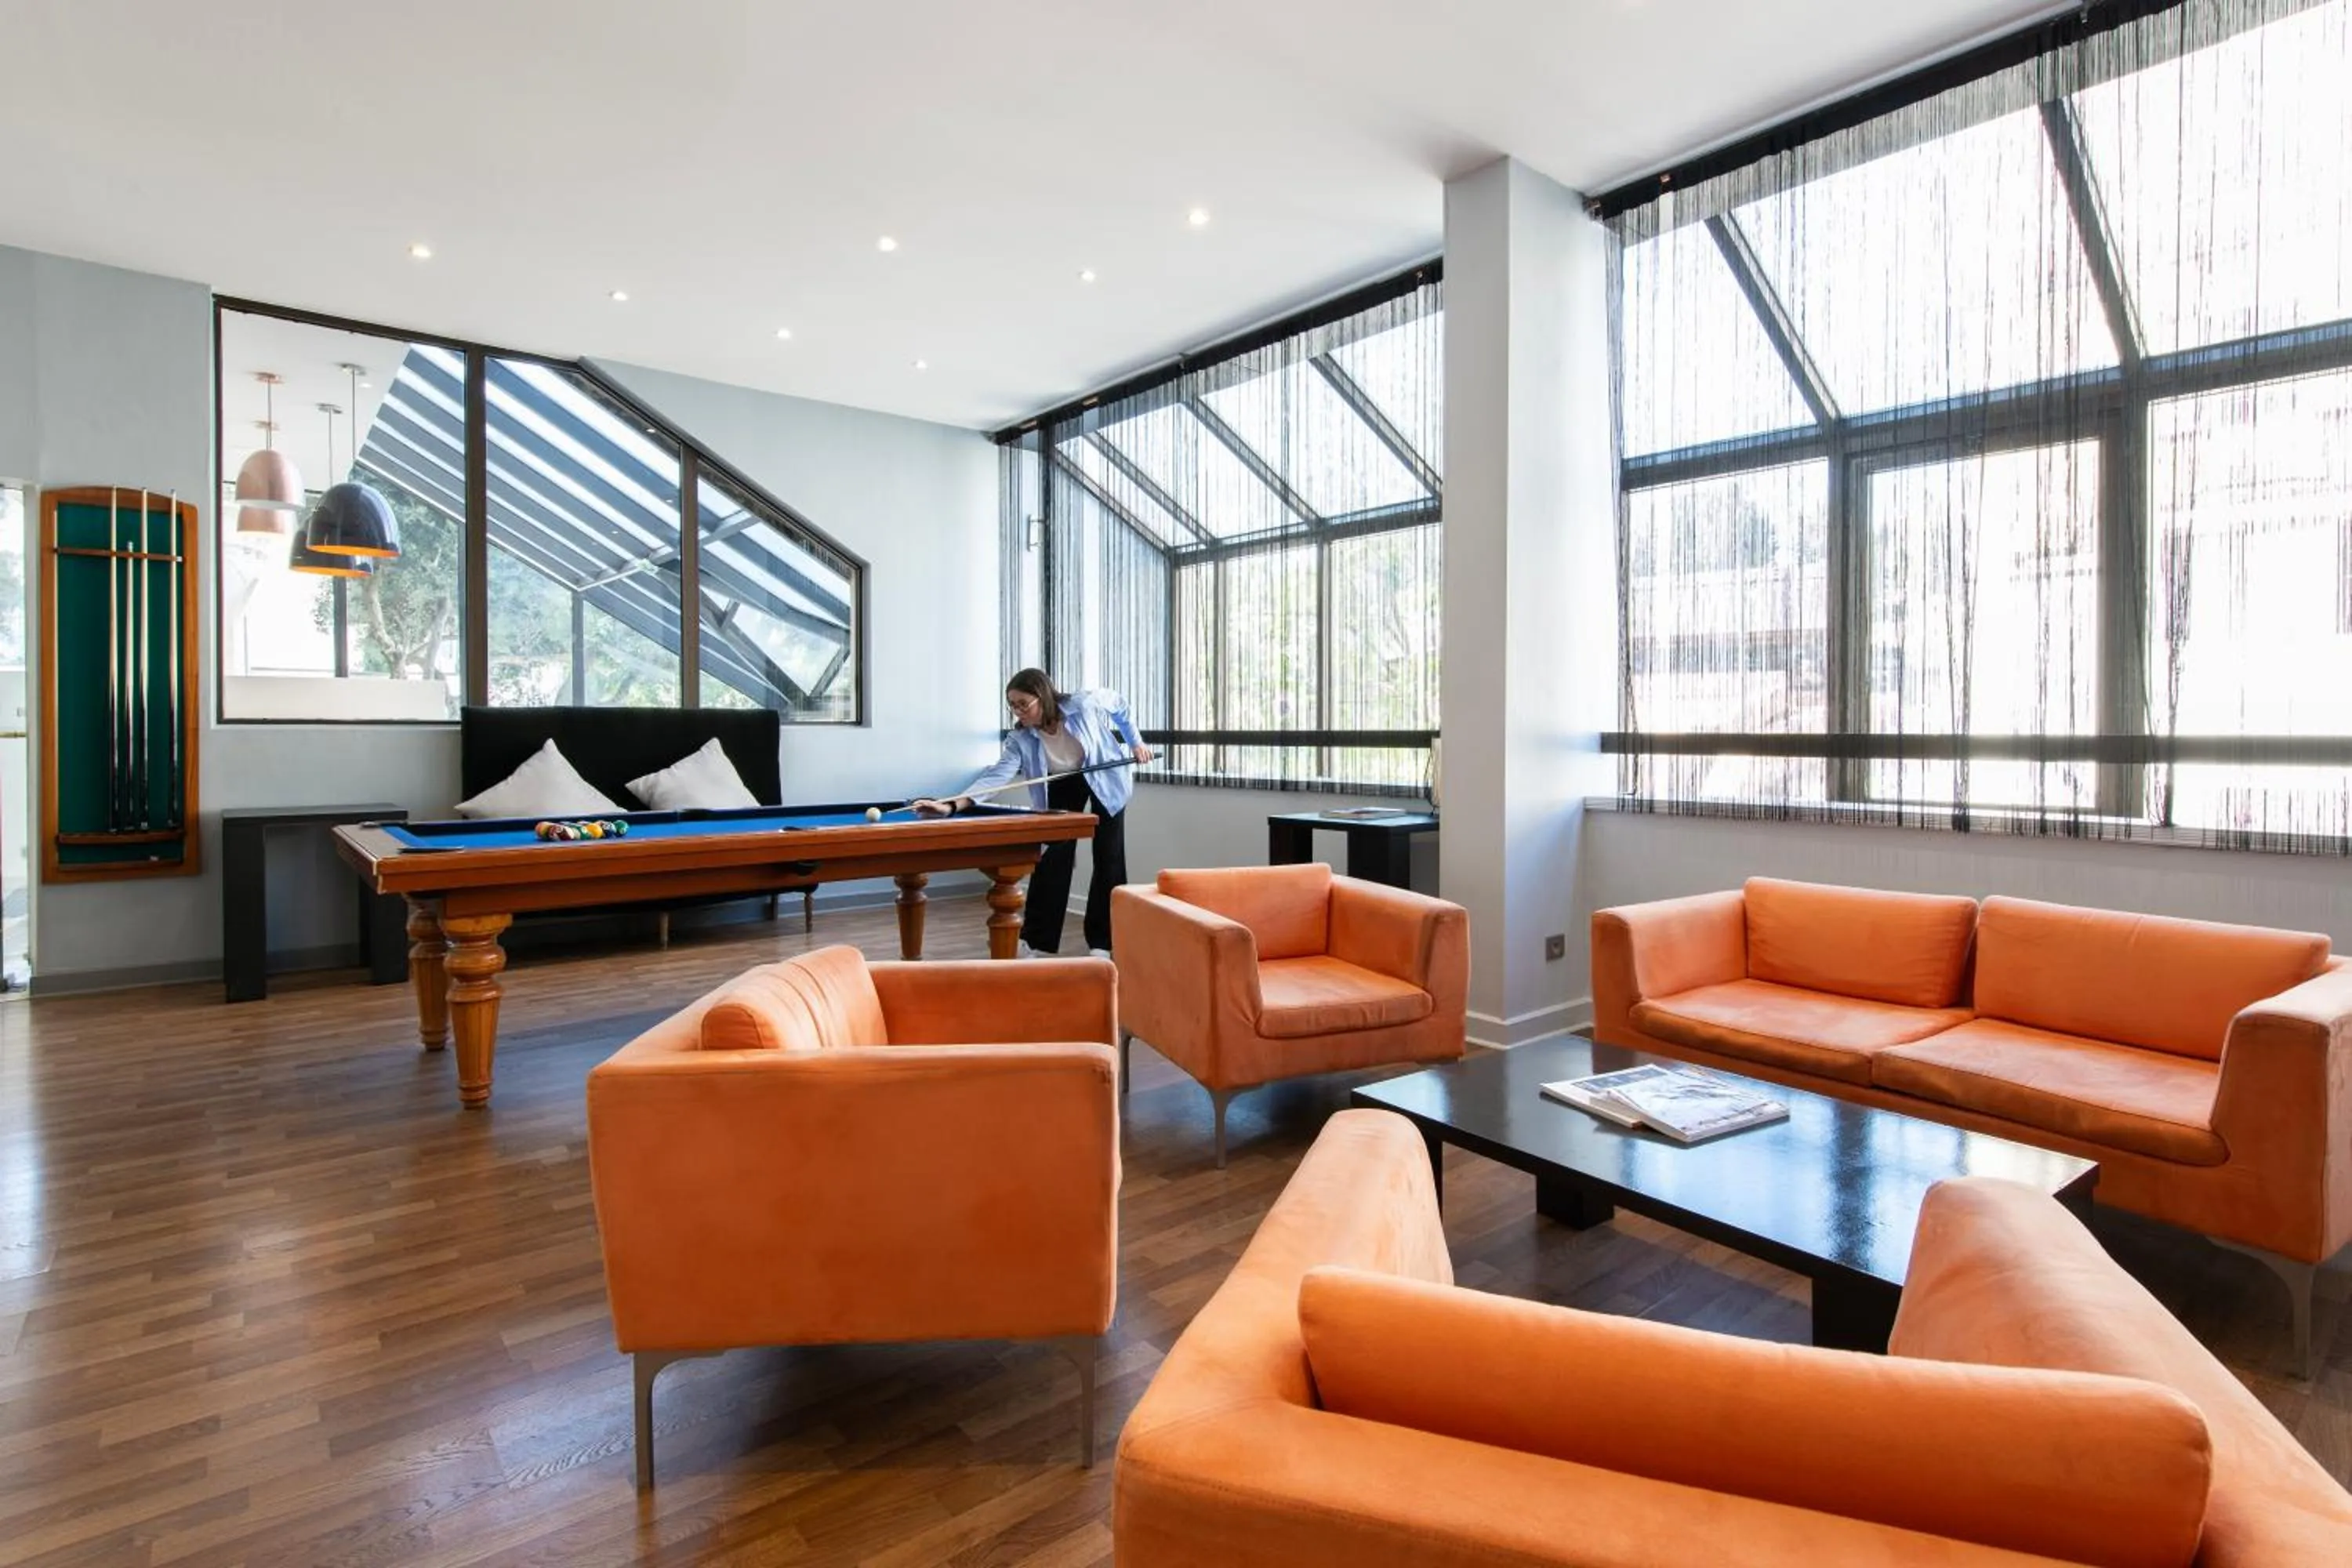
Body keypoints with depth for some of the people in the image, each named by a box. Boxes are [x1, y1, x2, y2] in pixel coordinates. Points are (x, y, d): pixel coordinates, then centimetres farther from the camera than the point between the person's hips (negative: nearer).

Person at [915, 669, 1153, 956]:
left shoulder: (1084, 704, -32)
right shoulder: (1020, 738, -26)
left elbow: (1120, 704, -12)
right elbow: (999, 774, -38)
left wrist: (1136, 742, -10)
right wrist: (953, 805, -50)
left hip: (1106, 775, -2)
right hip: (1063, 784, 2)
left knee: (1108, 858, -3)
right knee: (1052, 857, -9)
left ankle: (1101, 942, 5)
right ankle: (1035, 940, 0)